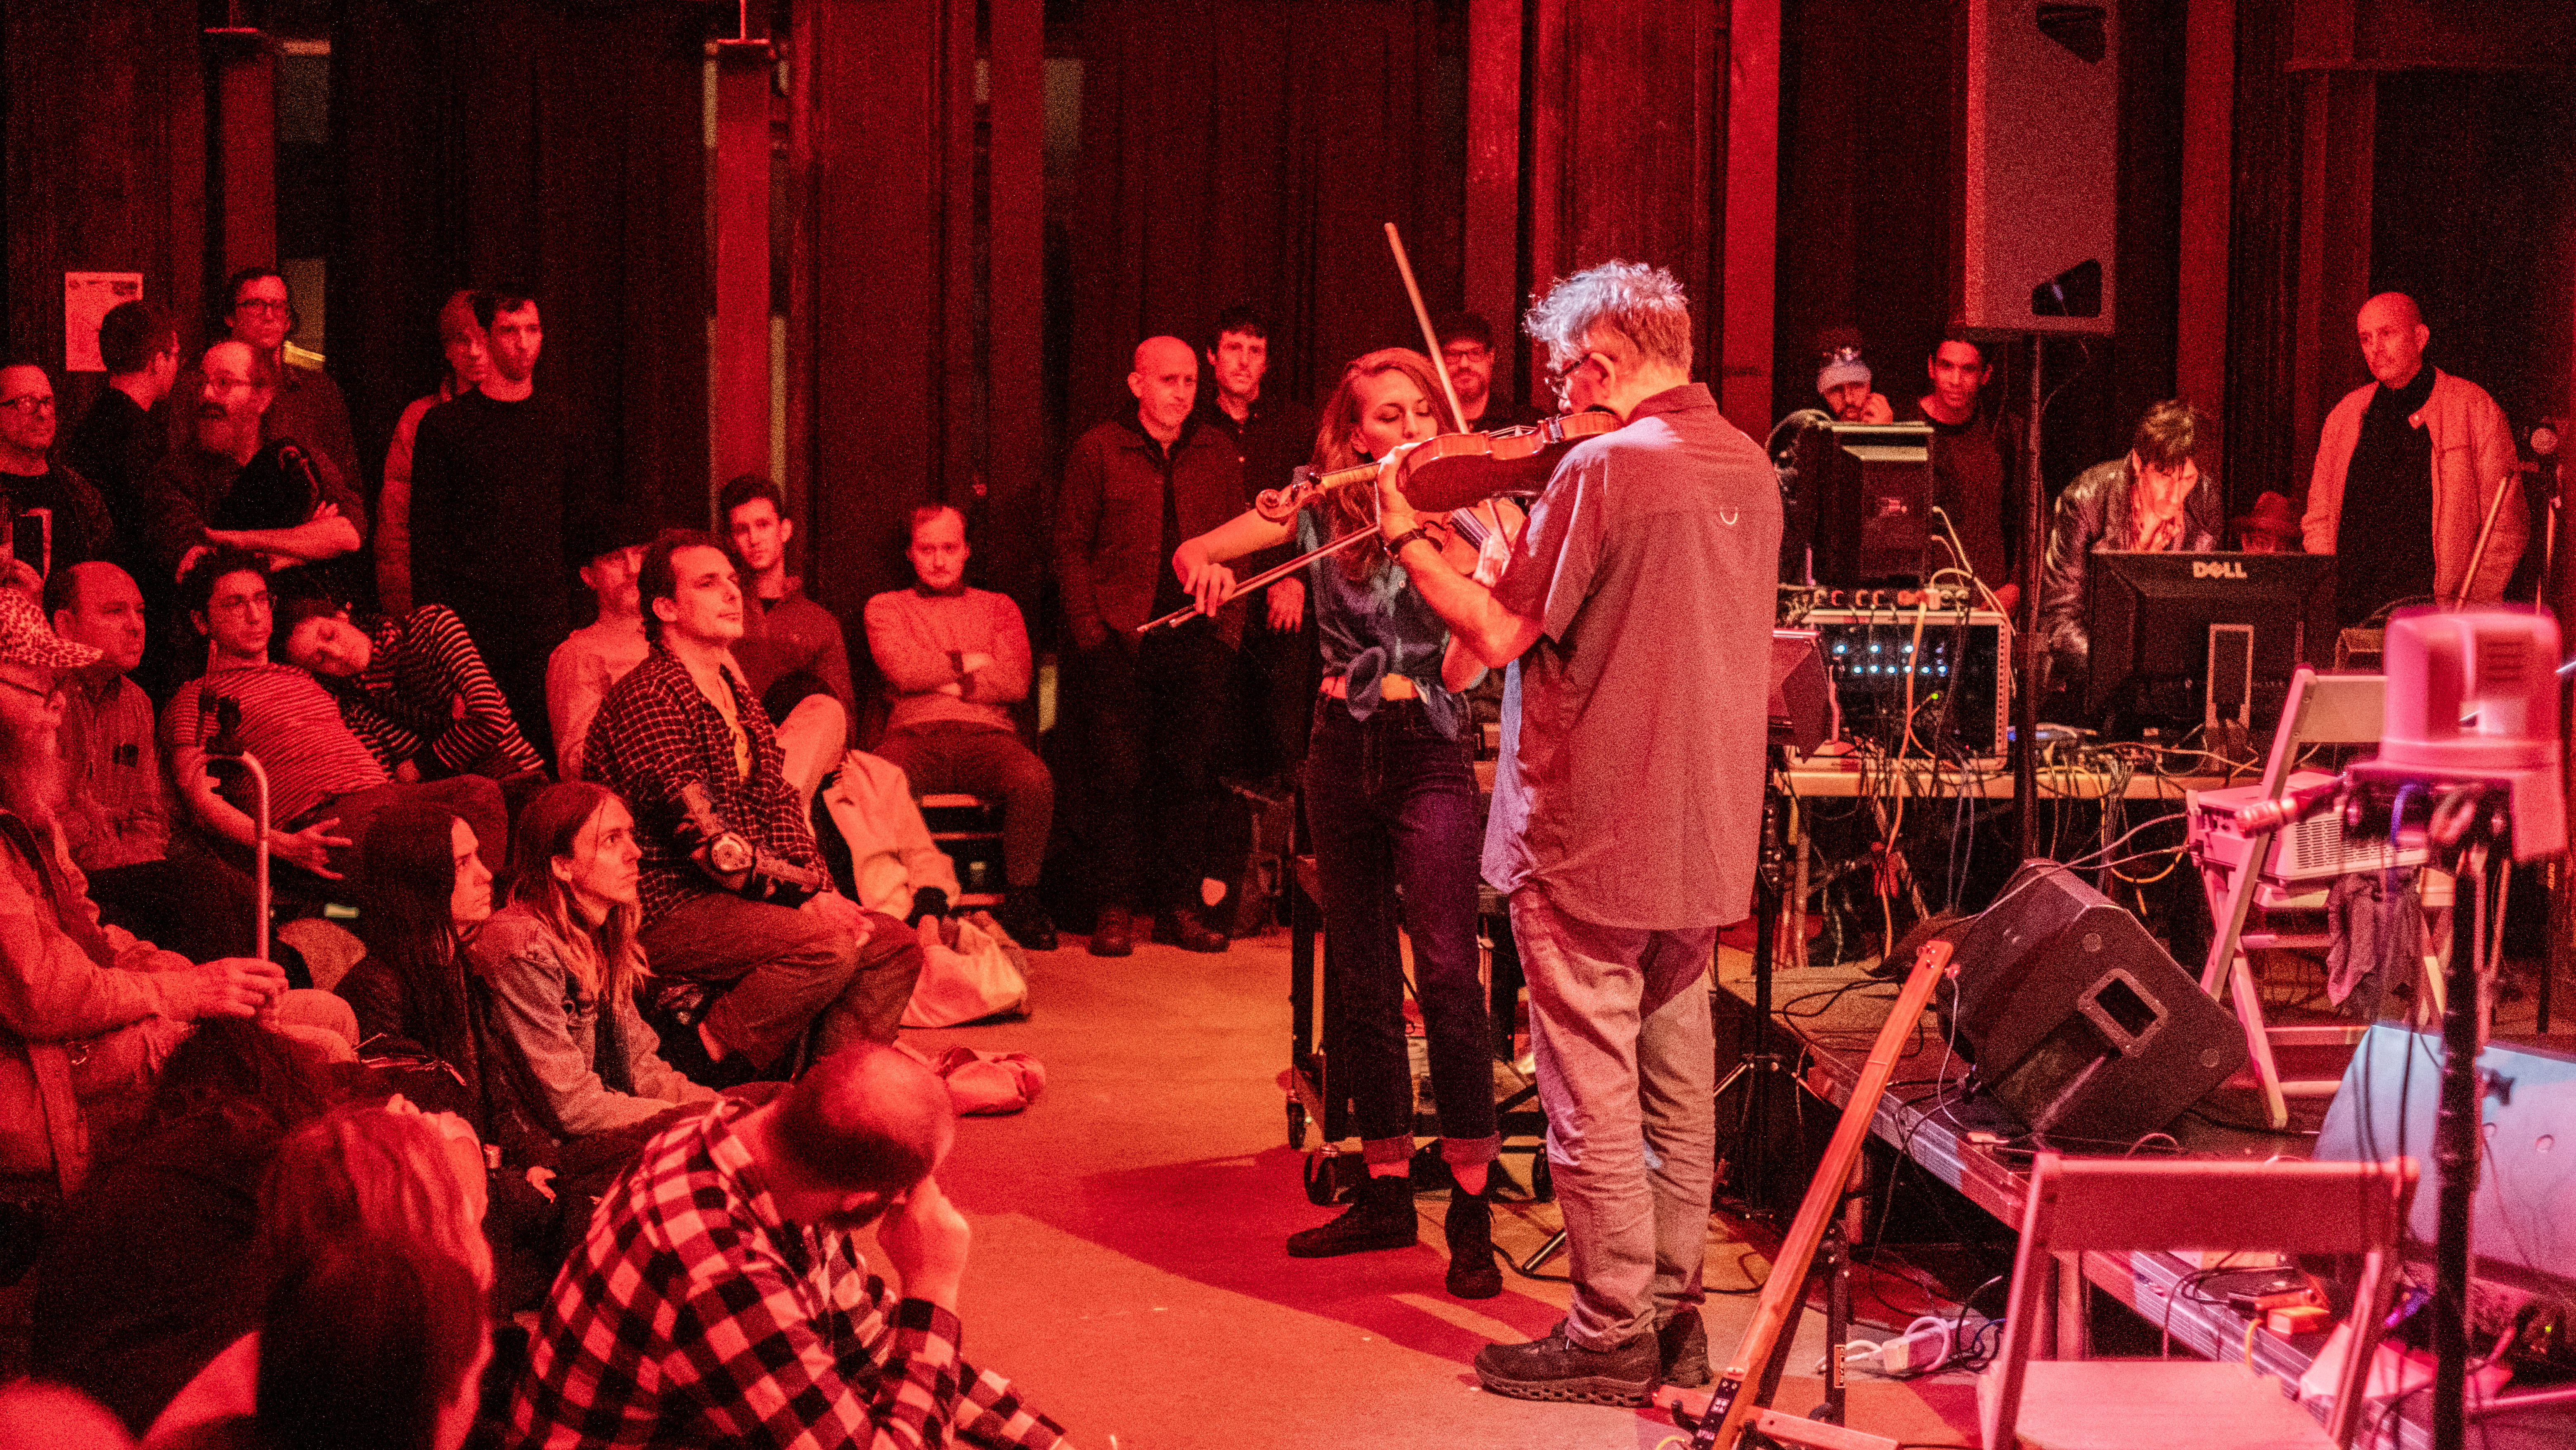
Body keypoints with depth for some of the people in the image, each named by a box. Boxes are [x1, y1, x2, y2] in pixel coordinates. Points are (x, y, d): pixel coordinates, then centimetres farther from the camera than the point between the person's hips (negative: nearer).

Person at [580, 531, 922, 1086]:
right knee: (829, 948, -28)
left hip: (742, 898, 9)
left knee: (895, 946, 0)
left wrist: (819, 892, -3)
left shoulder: (735, 692, 17)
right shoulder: (648, 697, -16)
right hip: (665, 911, -9)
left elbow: (781, 806, 14)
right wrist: (809, 892, -18)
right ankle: (703, 1058, -15)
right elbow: (706, 841, -22)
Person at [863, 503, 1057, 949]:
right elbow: (903, 670, 1)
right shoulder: (885, 607, 21)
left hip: (986, 733, 1)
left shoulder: (999, 607, 23)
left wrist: (941, 680, 2)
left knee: (1034, 780, -34)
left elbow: (1015, 683, 6)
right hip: (914, 735, -1)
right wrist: (968, 662, 7)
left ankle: (1021, 901, -19)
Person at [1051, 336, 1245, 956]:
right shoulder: (1097, 449, 4)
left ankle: (1181, 905, 9)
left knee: (1192, 771, 1)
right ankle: (1116, 909, 3)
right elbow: (1070, 546, 3)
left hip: (1197, 638, 2)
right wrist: (1091, 631, -5)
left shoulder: (1219, 455, 11)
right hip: (1118, 639, -2)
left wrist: (1228, 627, 3)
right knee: (1120, 772, -5)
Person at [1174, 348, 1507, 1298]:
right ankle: (1388, 1192, 20)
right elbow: (1193, 551, 4)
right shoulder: (1320, 507, 6)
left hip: (1427, 751, -4)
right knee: (1363, 982, 9)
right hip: (1342, 751, 4)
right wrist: (1205, 566, -19)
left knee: (1446, 974, -13)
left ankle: (1472, 1214, -8)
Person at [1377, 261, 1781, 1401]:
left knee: (1592, 1091, 0)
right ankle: (1674, 1314, 22)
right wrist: (1521, 547, 15)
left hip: (1588, 836, -8)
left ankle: (1611, 1335, 5)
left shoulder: (1602, 468, -17)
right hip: (1708, 836, 8)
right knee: (1678, 1081, 15)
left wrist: (1405, 539, -2)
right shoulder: (1749, 470, 7)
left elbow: (1500, 634, -15)